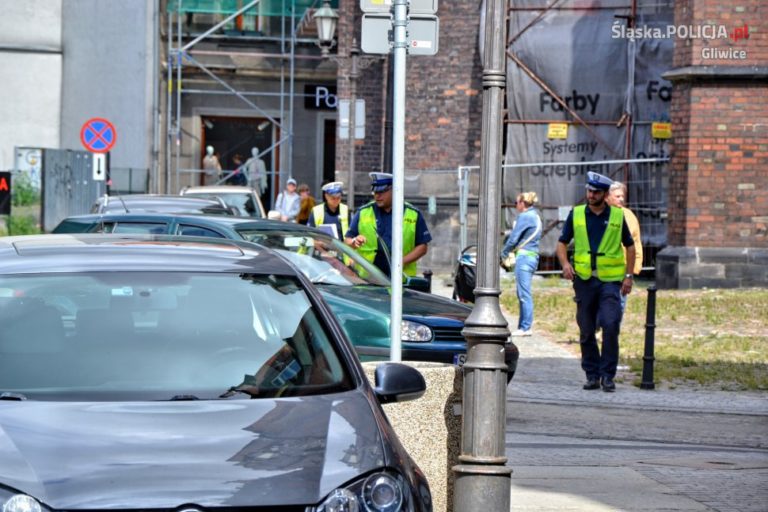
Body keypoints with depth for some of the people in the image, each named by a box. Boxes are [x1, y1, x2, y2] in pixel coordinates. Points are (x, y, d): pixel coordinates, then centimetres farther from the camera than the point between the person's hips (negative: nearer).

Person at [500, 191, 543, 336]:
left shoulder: (524, 217, -10)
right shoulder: (535, 217, 18)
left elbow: (513, 238, -10)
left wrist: (503, 253, 5)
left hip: (524, 256, -10)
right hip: (533, 256, 10)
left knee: (524, 294, -8)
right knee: (522, 294, 13)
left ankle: (525, 327, -9)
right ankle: (523, 326, 15)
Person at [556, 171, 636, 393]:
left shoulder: (617, 216, 5)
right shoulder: (576, 214, 7)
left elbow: (630, 246, 12)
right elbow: (562, 243, 10)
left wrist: (629, 276, 4)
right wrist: (565, 263, -9)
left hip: (610, 280, -2)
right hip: (584, 280, 2)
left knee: (611, 324, -16)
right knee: (586, 331, 6)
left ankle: (608, 375, -7)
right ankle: (592, 374, 17)